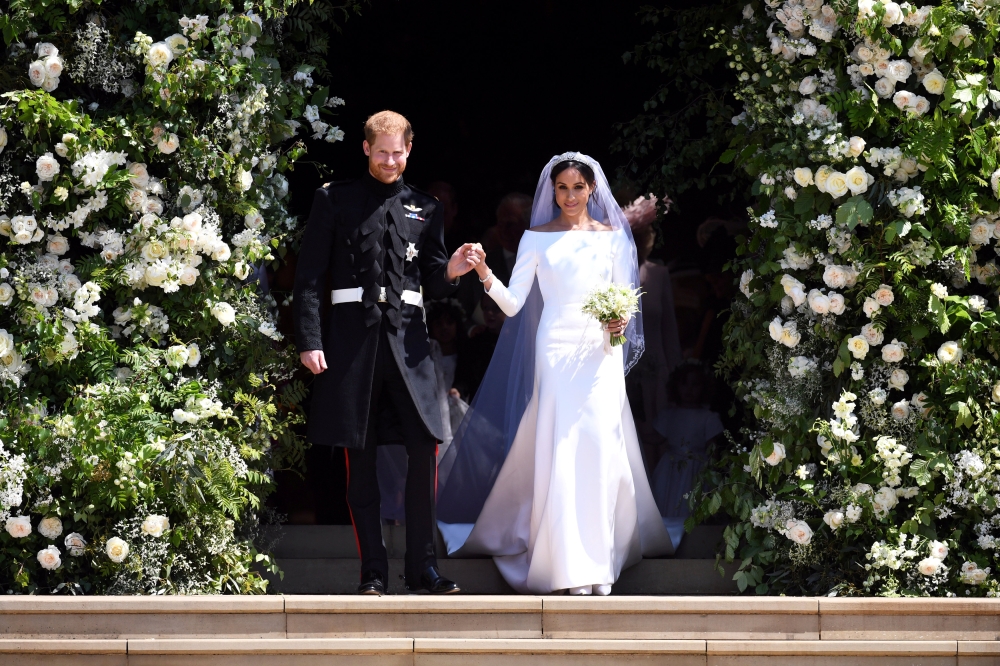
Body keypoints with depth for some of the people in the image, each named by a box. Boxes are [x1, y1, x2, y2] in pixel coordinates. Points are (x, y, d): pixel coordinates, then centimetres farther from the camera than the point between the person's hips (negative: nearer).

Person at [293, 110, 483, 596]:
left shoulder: (424, 208, 16)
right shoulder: (334, 201, 8)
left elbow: (431, 285, 16)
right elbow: (309, 276, 3)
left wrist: (451, 271, -7)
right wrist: (309, 340, -6)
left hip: (407, 336, 2)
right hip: (350, 336, -2)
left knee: (425, 449, -6)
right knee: (360, 461, 1)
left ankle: (422, 567, 3)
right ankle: (372, 572, 6)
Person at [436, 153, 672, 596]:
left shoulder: (611, 236, 11)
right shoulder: (537, 238, 6)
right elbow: (513, 304, 1)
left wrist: (620, 322, -9)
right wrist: (486, 277, -17)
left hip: (601, 351, 1)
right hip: (556, 349, -1)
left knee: (600, 446, -8)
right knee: (560, 451, -8)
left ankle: (601, 559, -2)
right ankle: (569, 563, -5)